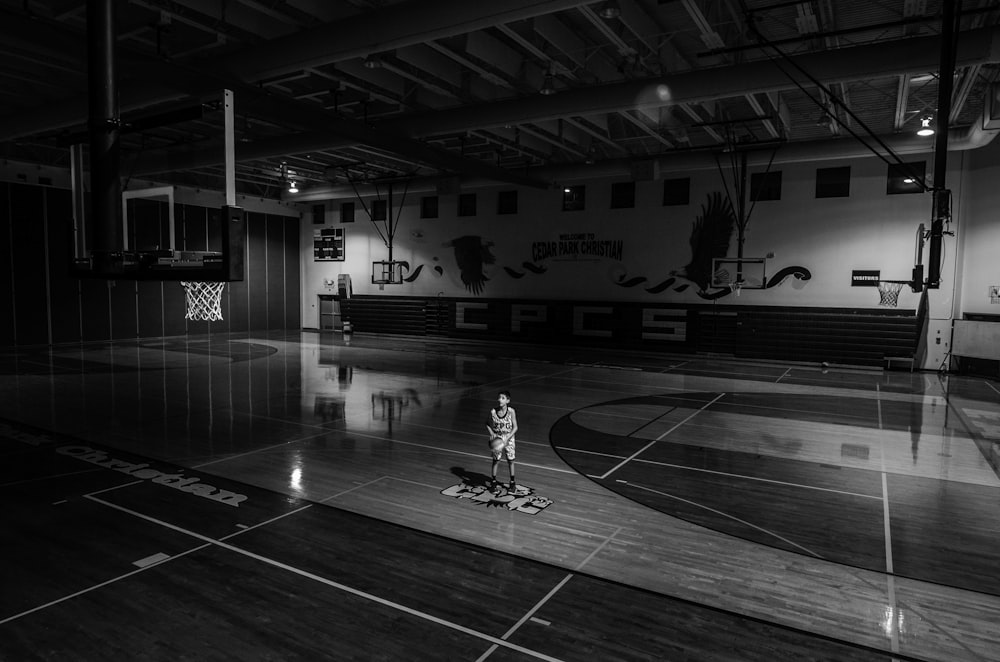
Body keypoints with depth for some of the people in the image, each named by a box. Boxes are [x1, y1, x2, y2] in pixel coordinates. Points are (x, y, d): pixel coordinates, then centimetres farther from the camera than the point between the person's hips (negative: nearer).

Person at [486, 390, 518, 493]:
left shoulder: (511, 411, -17)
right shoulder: (493, 411, -13)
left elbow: (515, 427, -12)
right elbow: (488, 424, 3)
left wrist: (506, 439, -19)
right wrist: (492, 434, -13)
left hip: (508, 439, -1)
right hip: (497, 439, 1)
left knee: (510, 461, 9)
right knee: (496, 460, 4)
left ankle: (512, 482, 25)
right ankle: (494, 482, 20)